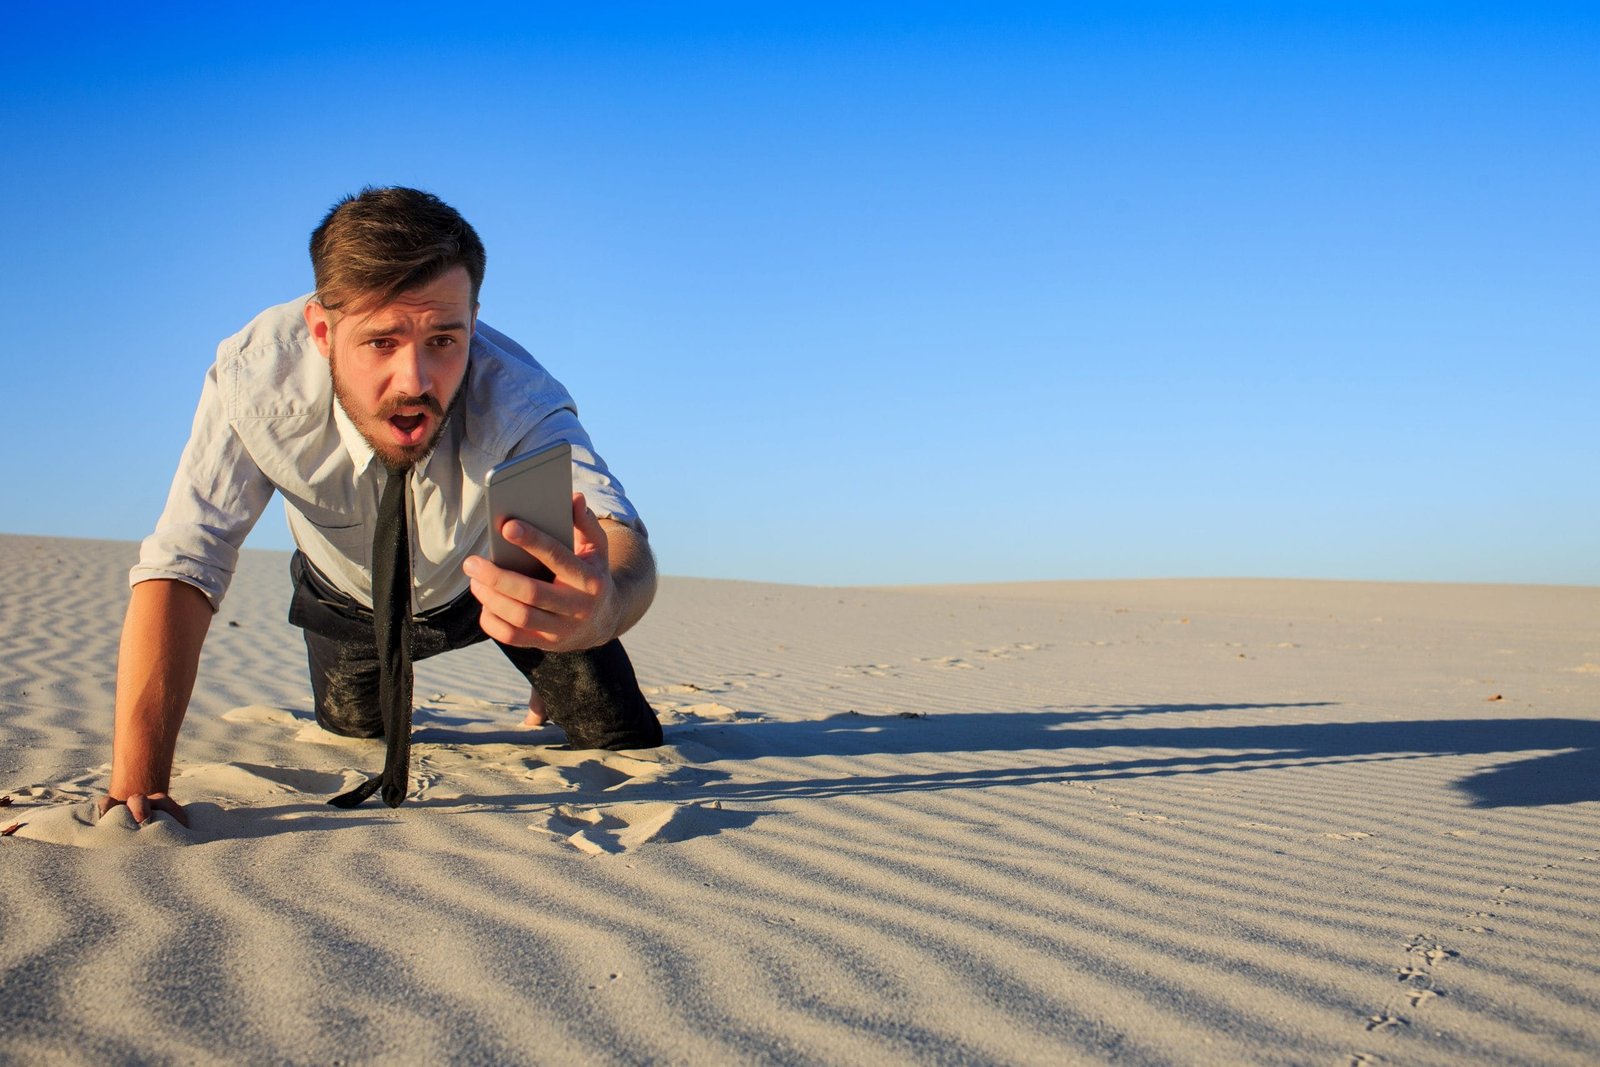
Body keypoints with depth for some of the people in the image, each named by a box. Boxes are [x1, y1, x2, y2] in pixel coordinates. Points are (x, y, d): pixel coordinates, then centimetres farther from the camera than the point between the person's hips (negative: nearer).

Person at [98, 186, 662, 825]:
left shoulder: (517, 399, -42)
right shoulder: (255, 376, -38)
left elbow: (623, 541, -56)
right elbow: (180, 567, -38)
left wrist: (601, 605, -82)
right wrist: (136, 786, -46)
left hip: (500, 576, -1)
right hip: (350, 593, 1)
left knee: (627, 745, 1)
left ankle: (550, 697, 36)